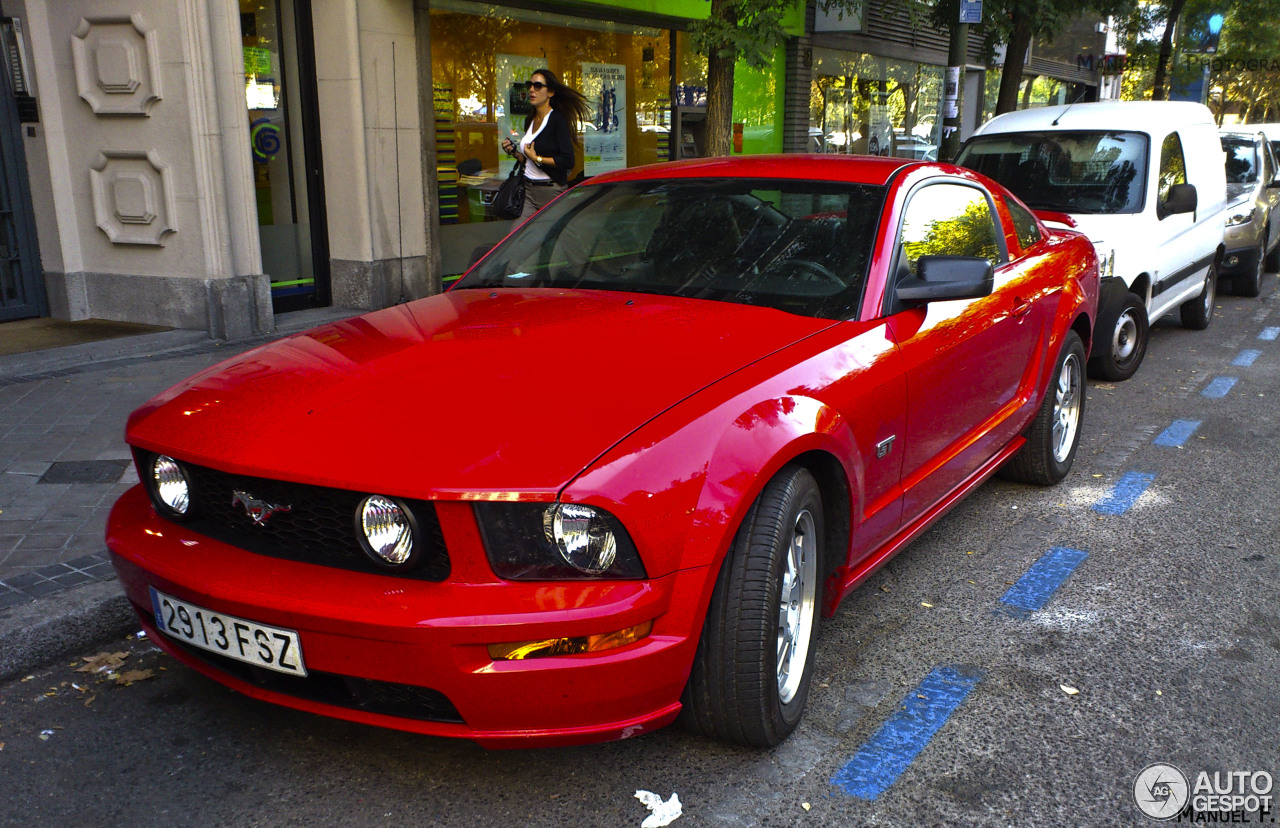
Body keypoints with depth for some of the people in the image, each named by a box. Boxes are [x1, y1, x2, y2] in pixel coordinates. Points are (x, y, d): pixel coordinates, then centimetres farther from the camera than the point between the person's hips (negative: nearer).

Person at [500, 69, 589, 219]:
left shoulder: (557, 119, -9)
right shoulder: (529, 120, 15)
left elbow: (568, 161, -18)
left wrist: (537, 158, -15)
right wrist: (513, 152, 8)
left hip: (552, 191, -7)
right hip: (528, 190, 7)